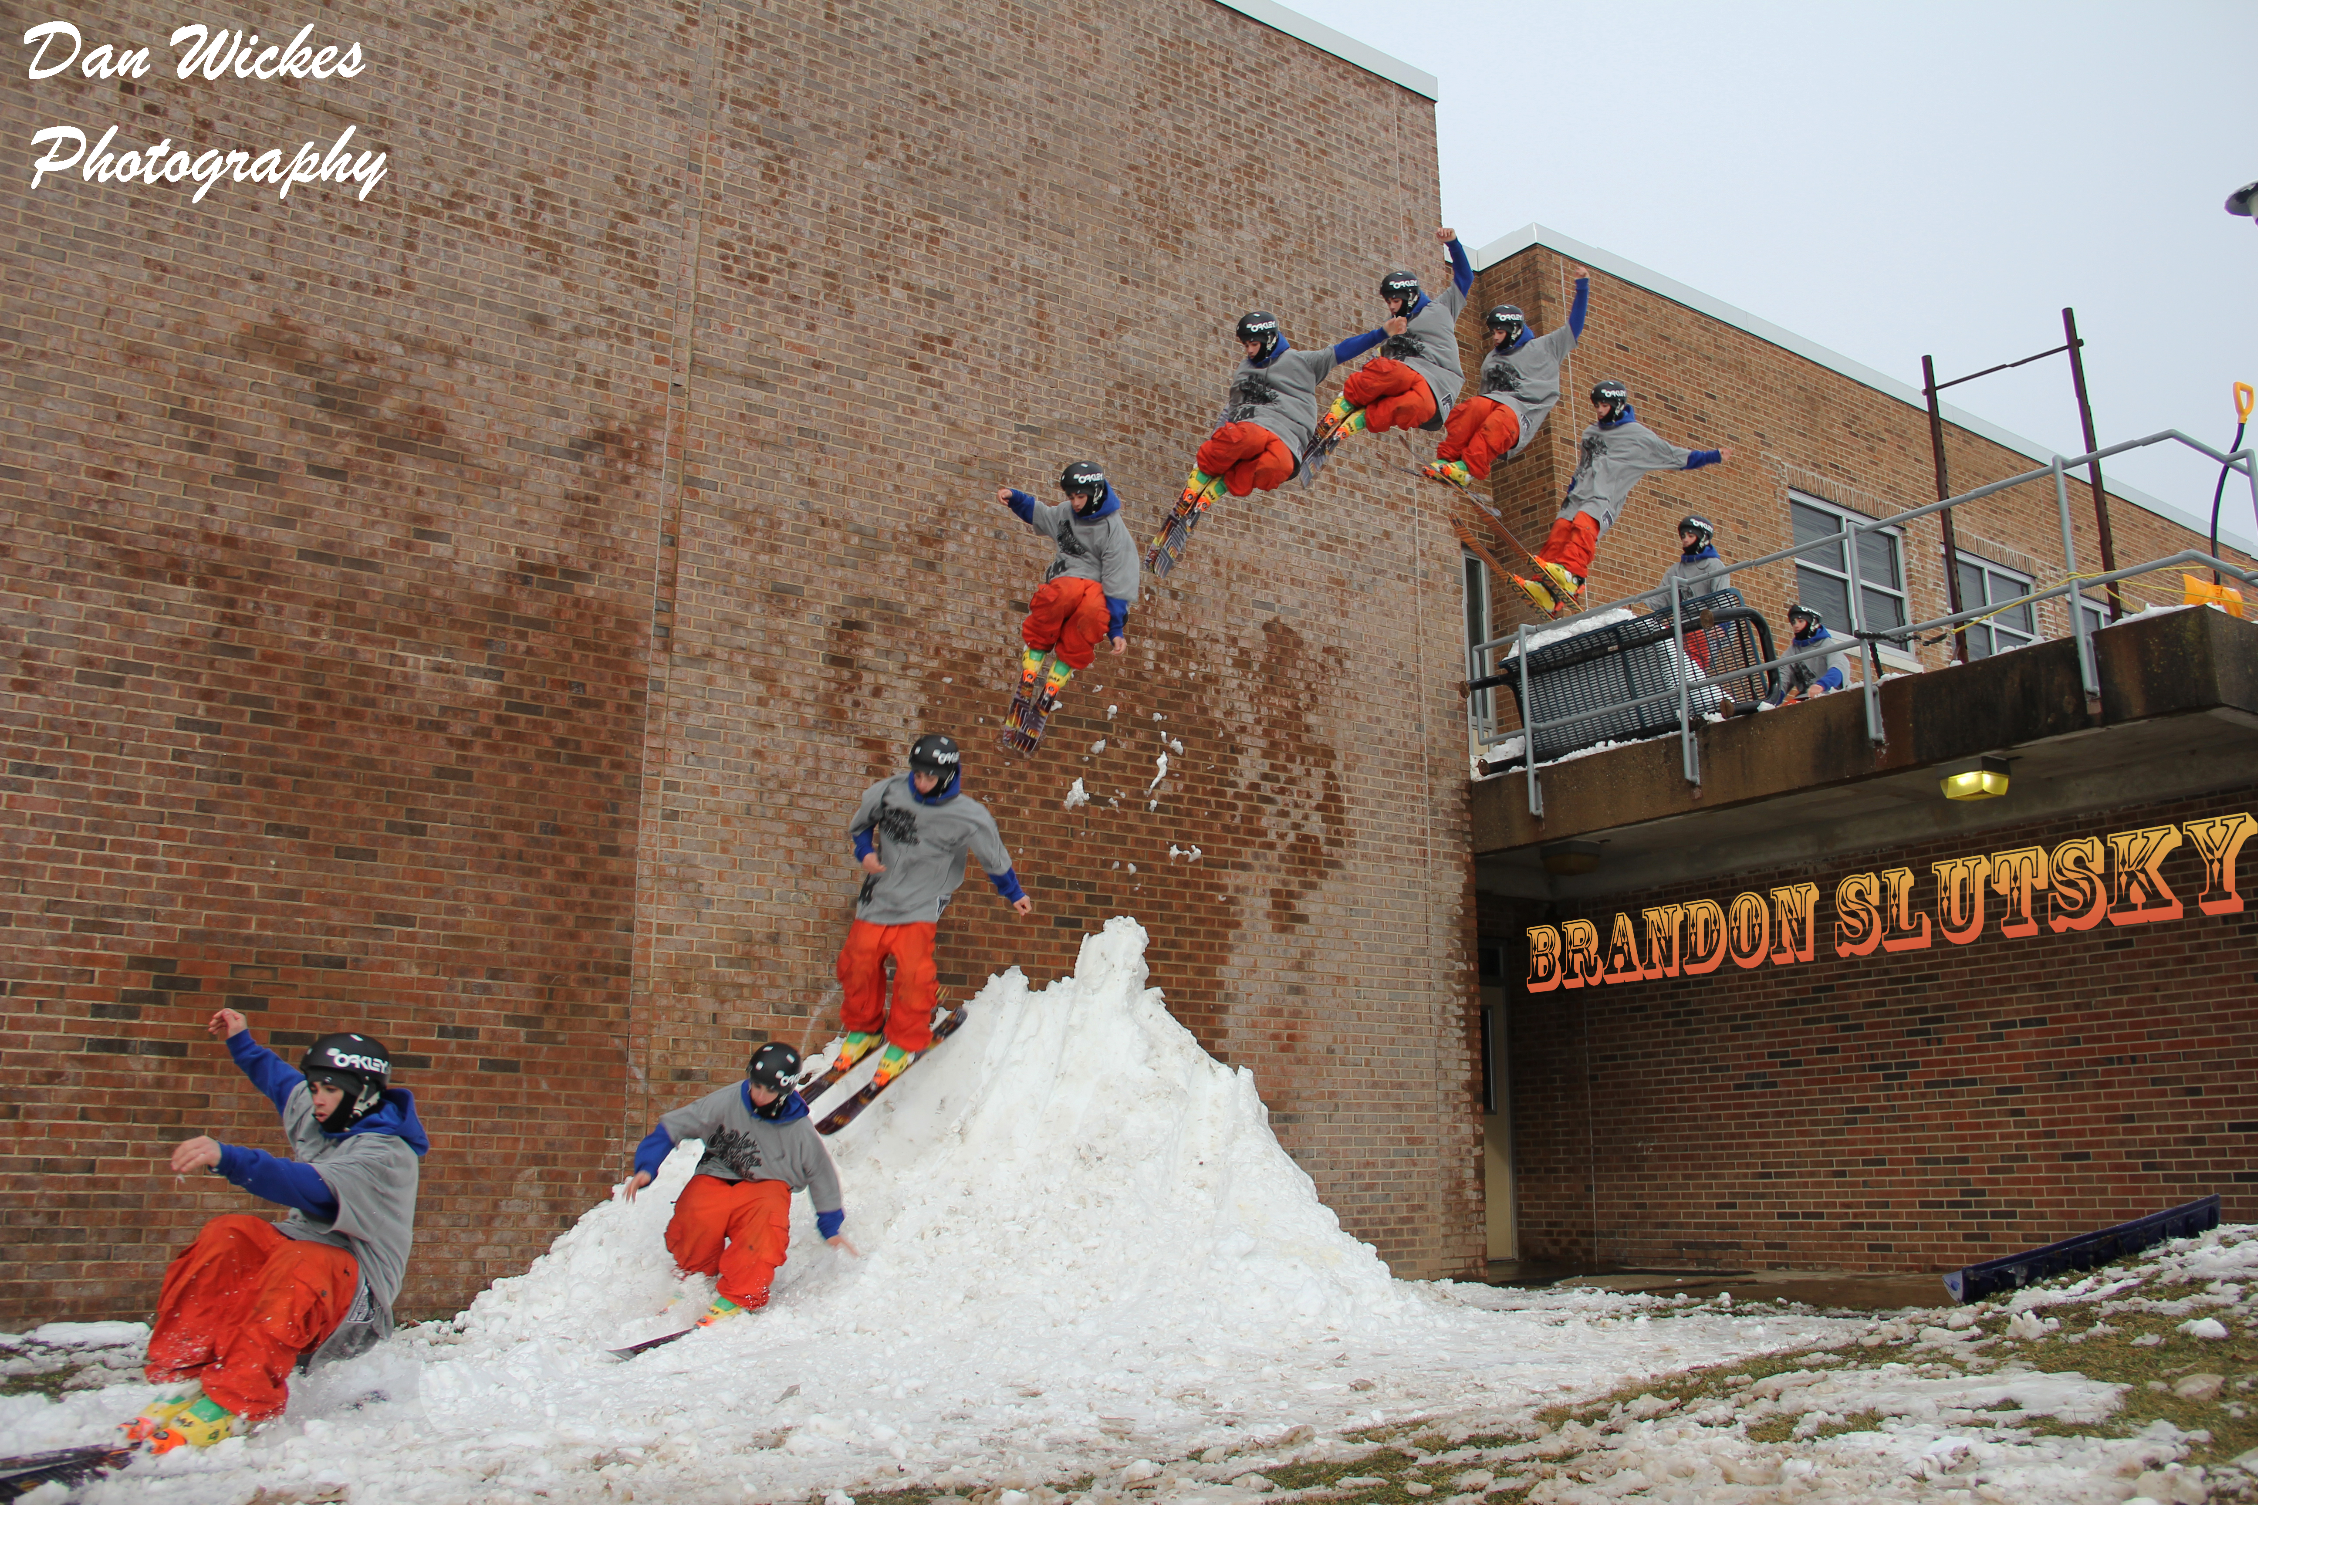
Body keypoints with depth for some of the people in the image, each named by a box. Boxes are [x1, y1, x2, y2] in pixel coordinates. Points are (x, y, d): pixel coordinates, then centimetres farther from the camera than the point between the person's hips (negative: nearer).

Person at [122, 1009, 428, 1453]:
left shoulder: (388, 1155, -15)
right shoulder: (316, 1121, 12)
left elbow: (313, 1188, -33)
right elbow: (281, 1080, 35)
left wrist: (228, 1159, -43)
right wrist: (241, 1041, 40)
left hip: (356, 1295, -8)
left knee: (300, 1261, -39)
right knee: (228, 1235, -18)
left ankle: (231, 1405, -45)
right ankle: (185, 1379, -29)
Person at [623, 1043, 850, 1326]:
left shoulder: (799, 1131, -7)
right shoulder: (725, 1103, -10)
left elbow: (821, 1175, 7)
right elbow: (673, 1126, -4)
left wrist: (831, 1228, 11)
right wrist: (646, 1168, -14)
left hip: (765, 1184, -1)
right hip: (715, 1179, 1)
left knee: (768, 1215, -36)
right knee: (698, 1217, -32)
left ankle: (737, 1297, -24)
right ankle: (696, 1276, 1)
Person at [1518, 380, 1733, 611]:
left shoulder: (1638, 436, 5)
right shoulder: (1591, 432, 23)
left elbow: (1678, 457, 6)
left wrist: (1711, 457, -2)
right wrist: (1569, 494, 31)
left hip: (1605, 499, -6)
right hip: (1578, 496, 6)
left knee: (1584, 525, -33)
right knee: (1560, 532, -16)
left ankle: (1571, 575, -51)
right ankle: (1546, 587, -25)